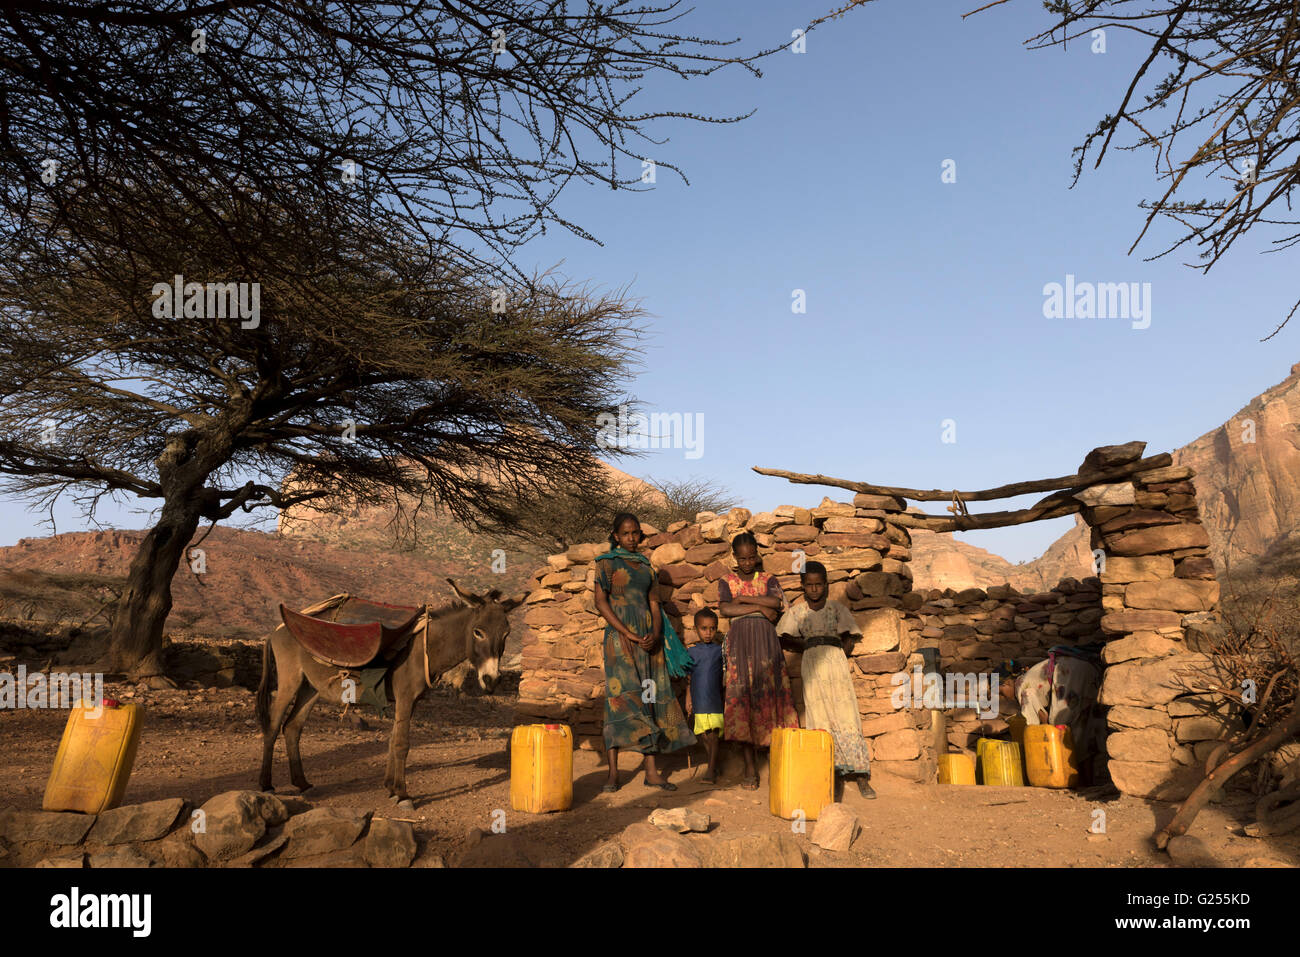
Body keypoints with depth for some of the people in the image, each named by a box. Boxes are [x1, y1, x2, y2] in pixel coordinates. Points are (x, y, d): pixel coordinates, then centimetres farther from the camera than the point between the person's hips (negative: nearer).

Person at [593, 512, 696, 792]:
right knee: (620, 694, -10)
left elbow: (653, 602, 14)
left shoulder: (645, 564, 17)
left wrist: (655, 634, -4)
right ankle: (613, 772, -5)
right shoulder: (607, 562, 1)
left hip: (648, 637, 5)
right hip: (620, 635, -5)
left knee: (649, 696, 2)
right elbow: (600, 602, -7)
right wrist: (629, 635, -14)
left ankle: (651, 771, 5)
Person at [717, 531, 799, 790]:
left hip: (766, 641, 0)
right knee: (742, 699, -5)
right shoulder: (726, 581, 12)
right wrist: (759, 607, -7)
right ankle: (750, 767, -1)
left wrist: (742, 598, -7)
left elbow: (776, 601, -8)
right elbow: (724, 609, -6)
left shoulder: (768, 579, 13)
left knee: (770, 696, -7)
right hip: (739, 640, 0)